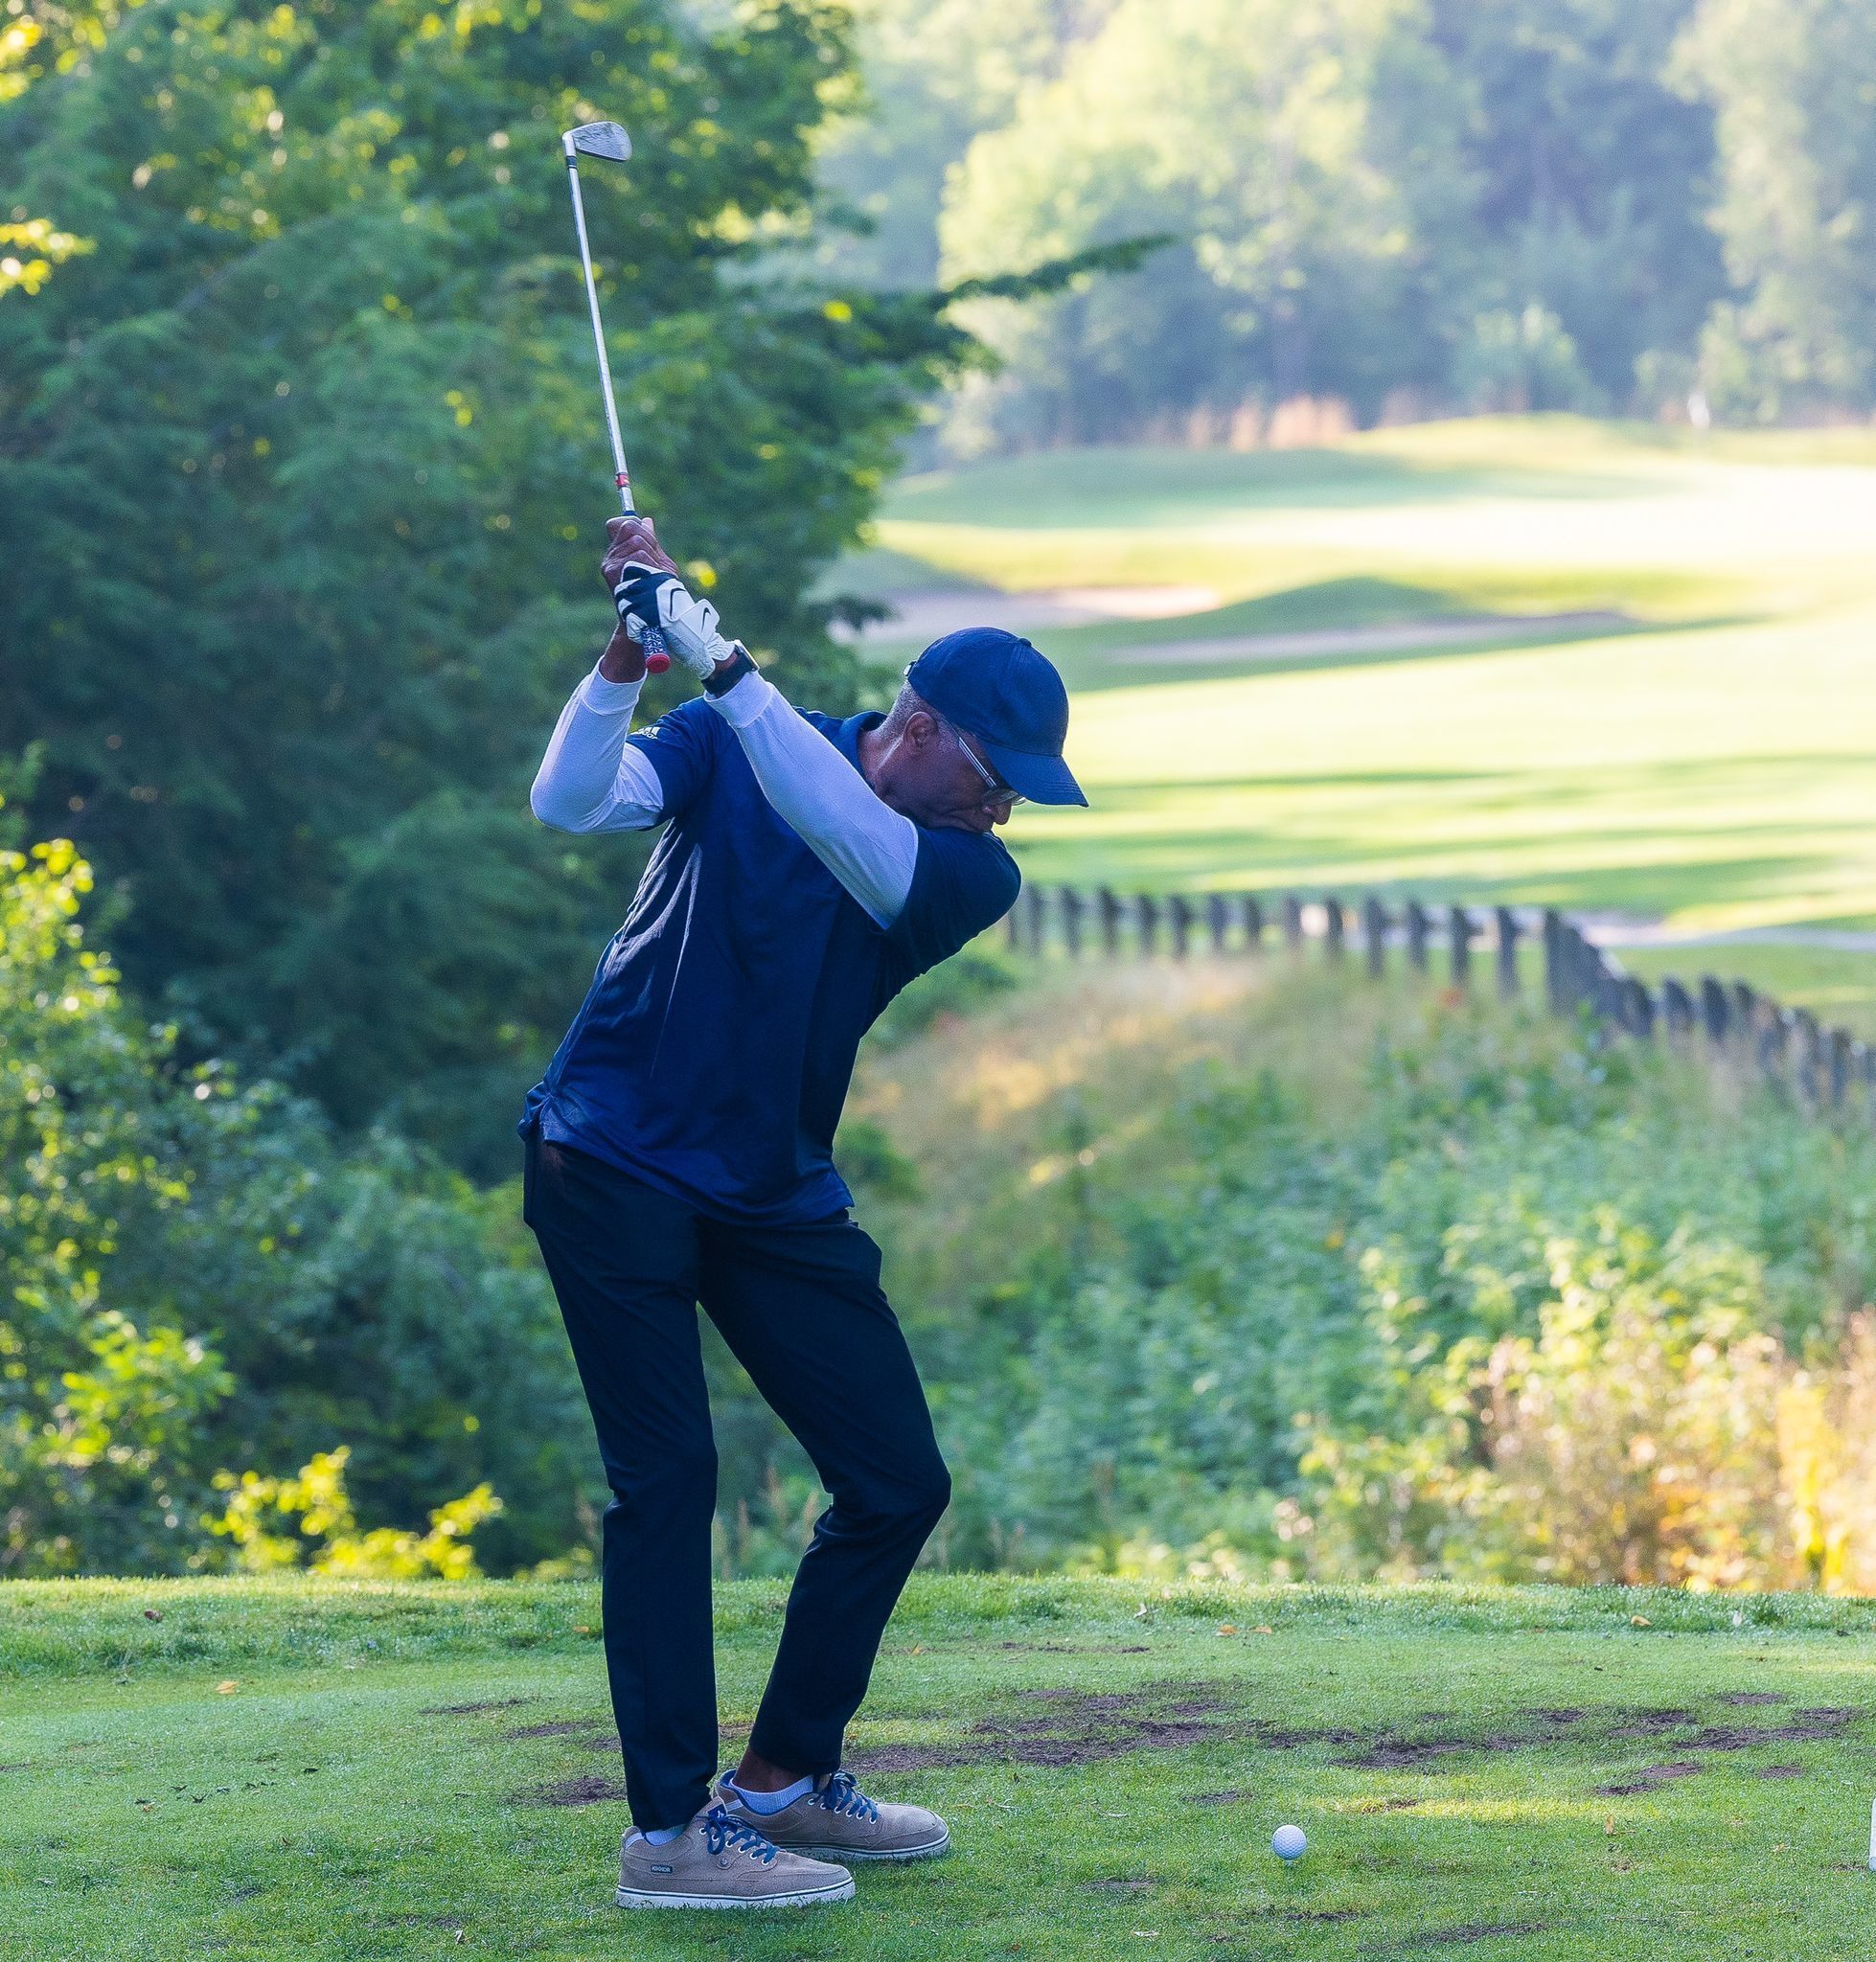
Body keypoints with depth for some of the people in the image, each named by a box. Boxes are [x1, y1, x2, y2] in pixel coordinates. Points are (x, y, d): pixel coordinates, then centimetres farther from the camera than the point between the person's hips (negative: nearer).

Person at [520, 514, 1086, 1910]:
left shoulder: (972, 875, -6)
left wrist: (722, 664, -36)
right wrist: (630, 656, -36)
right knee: (667, 1476, -12)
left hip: (775, 1194, 4)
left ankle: (786, 1777, 19)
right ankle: (670, 1832, -11)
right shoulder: (725, 749, -7)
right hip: (615, 1156, -4)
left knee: (900, 1482, 3)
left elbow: (852, 840, -27)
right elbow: (571, 803, -21)